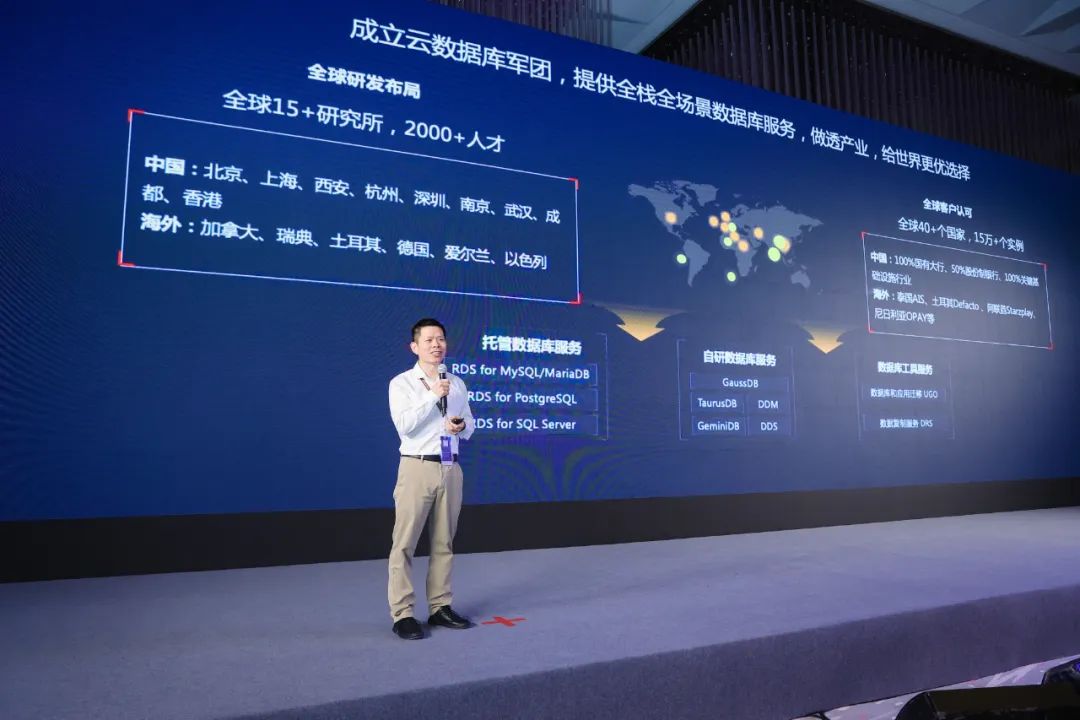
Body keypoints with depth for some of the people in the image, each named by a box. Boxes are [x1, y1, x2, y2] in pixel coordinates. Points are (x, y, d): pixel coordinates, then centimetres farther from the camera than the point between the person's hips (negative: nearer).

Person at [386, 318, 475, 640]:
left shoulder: (457, 384, 12)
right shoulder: (402, 383, -2)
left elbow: (470, 424, 15)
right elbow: (404, 425, -14)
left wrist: (462, 426, -8)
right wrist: (432, 396, -19)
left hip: (450, 468, 5)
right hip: (418, 468, -5)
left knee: (444, 542, 11)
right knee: (405, 543, -3)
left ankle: (440, 607, 21)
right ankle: (402, 614, 4)